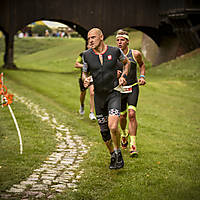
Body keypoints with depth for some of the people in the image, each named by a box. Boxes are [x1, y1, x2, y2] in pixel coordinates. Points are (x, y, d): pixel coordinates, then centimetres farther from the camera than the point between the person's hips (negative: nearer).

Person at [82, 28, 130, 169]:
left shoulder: (115, 51, -5)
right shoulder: (87, 55, -2)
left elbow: (127, 62, 15)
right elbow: (85, 73, 11)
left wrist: (124, 76, 1)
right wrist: (86, 80, -11)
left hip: (113, 93, -3)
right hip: (99, 96, 3)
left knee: (113, 127, -21)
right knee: (104, 131, 8)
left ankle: (118, 153, 4)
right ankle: (113, 155, 31)